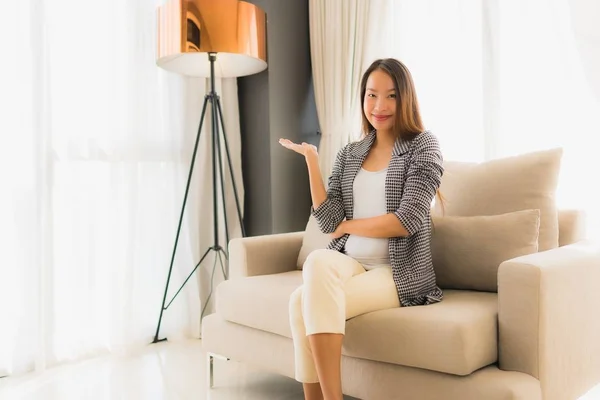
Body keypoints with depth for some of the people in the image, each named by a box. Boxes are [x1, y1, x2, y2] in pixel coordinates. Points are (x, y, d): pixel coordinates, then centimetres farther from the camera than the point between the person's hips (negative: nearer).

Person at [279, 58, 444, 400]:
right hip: (349, 264, 4)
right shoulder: (349, 154, 12)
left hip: (398, 273, -4)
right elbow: (328, 222, 0)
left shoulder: (424, 145, 1)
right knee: (318, 261, -31)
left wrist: (347, 225, -2)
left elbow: (407, 221, -12)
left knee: (304, 301, -26)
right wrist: (312, 159, -3)